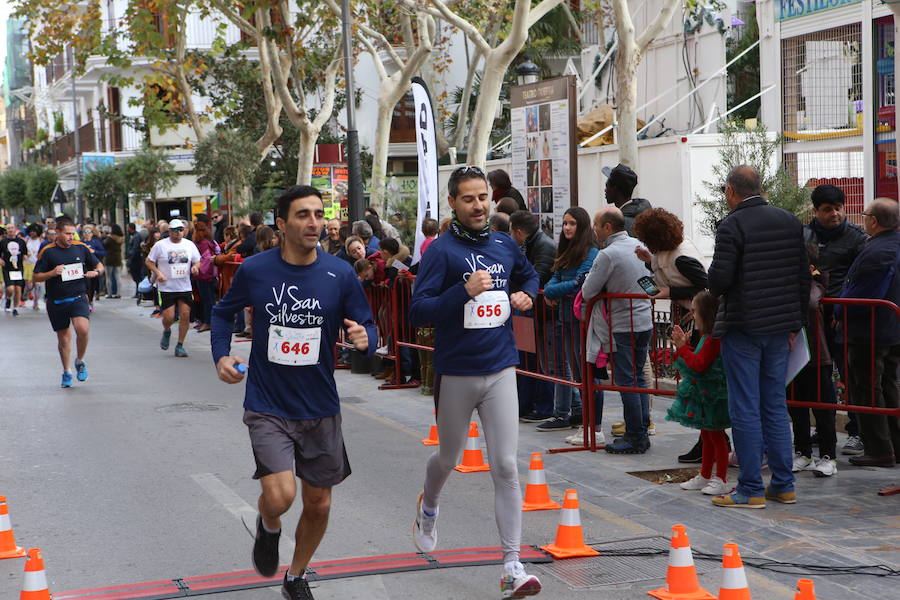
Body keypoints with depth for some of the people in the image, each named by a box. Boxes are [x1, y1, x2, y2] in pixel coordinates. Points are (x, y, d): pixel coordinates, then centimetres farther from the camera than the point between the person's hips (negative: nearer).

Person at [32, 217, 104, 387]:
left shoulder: (81, 248, 4)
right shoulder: (47, 252, -3)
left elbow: (99, 266, 16)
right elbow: (36, 277, 0)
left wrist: (95, 272, -7)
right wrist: (52, 273, -17)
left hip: (78, 298, 0)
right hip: (56, 301, 0)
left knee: (83, 329, -23)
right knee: (63, 337, 10)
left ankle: (80, 361, 2)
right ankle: (67, 372, 29)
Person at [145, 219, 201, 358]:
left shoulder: (189, 245, 7)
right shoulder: (160, 245, -4)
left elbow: (197, 261, 17)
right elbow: (149, 261, 2)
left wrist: (195, 267, -6)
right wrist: (158, 273, -13)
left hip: (185, 287, 3)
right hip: (166, 288, -3)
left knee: (185, 315, -4)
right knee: (168, 317, -9)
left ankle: (180, 346, 9)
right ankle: (166, 331, 28)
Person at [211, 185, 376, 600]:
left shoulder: (340, 274, -7)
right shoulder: (254, 270, -7)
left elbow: (366, 326, 1)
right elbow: (223, 312, 11)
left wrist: (364, 339, -23)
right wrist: (221, 355, -5)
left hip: (320, 407, 2)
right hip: (267, 406, -2)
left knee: (318, 504, 12)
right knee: (280, 495, -20)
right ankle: (268, 528, 18)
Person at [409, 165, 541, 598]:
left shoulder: (505, 245, 6)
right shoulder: (441, 250, -10)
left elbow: (529, 275, 29)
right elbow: (417, 313, -17)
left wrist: (525, 294, 6)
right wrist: (465, 291, -28)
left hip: (500, 370, 3)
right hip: (456, 372, -3)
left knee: (506, 468, -5)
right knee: (450, 458, 17)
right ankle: (429, 506, 52)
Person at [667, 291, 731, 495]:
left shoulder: (713, 338, -21)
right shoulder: (706, 336, 13)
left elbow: (700, 364, -23)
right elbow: (698, 360, 16)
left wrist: (683, 347, -14)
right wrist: (684, 344, 8)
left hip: (712, 395, -11)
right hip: (703, 394, 11)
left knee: (715, 434, -3)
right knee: (708, 435, 18)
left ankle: (721, 480, 3)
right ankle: (705, 476, 28)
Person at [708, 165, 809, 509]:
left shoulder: (732, 225, -13)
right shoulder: (790, 222, 8)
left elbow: (719, 278, -18)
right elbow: (804, 277, 10)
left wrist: (715, 289, 5)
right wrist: (794, 323, 16)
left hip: (742, 328, -6)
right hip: (780, 329, 6)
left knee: (744, 410, -1)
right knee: (776, 406, 13)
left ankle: (751, 490, 2)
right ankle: (783, 486, 16)